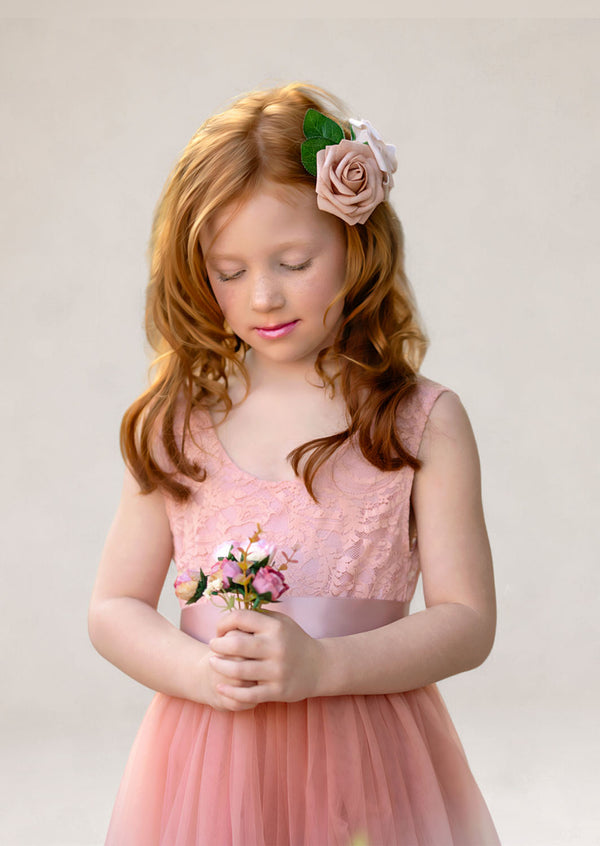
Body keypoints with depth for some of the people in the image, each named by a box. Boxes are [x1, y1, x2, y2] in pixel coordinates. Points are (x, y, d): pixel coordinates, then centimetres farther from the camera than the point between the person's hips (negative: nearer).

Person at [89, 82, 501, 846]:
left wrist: (321, 667, -19)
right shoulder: (176, 424, 1)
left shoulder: (424, 422, -3)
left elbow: (467, 620, -6)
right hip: (207, 768, 1)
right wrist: (200, 671, -15)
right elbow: (114, 608, 4)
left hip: (366, 765, -1)